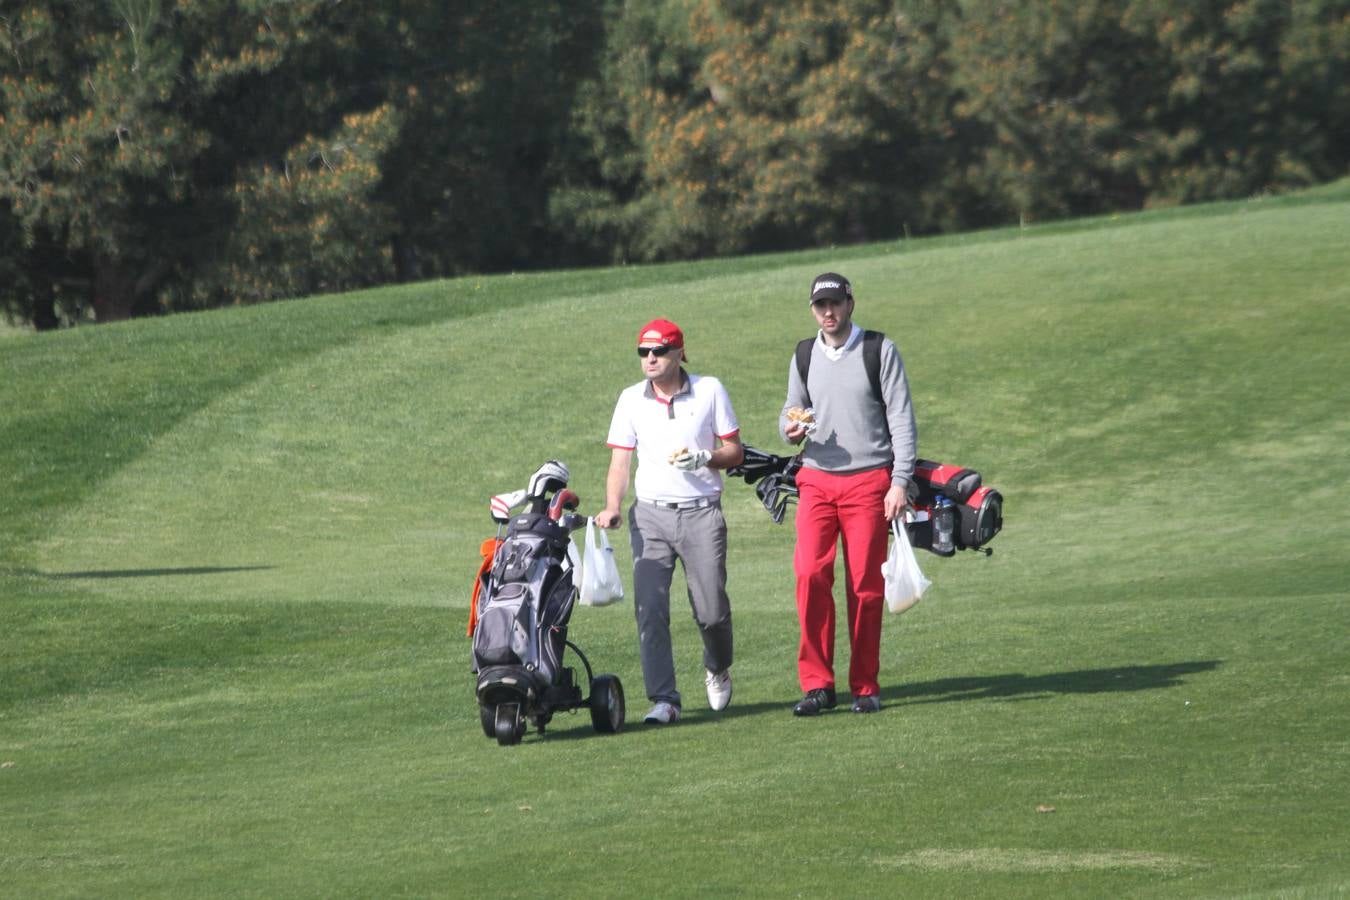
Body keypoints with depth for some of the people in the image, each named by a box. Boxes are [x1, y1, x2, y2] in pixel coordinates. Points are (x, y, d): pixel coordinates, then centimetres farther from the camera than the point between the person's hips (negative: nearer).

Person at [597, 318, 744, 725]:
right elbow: (619, 462, 4)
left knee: (711, 610, -1)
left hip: (701, 513, -1)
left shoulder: (709, 390, 3)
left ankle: (717, 669, 30)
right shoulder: (631, 399, 6)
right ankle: (664, 699, -8)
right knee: (650, 609, -10)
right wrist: (611, 508, -12)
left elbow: (734, 451, 6)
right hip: (650, 514, 1)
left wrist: (704, 458, -15)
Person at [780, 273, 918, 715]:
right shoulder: (804, 357, 12)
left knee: (866, 585, -2)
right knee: (810, 574, -14)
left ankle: (865, 687, 7)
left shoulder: (880, 350, 2)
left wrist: (900, 482, -8)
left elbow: (901, 419, 0)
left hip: (868, 480, -2)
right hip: (816, 480, 2)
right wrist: (791, 428, -4)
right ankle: (817, 684, -10)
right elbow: (792, 411, 21)